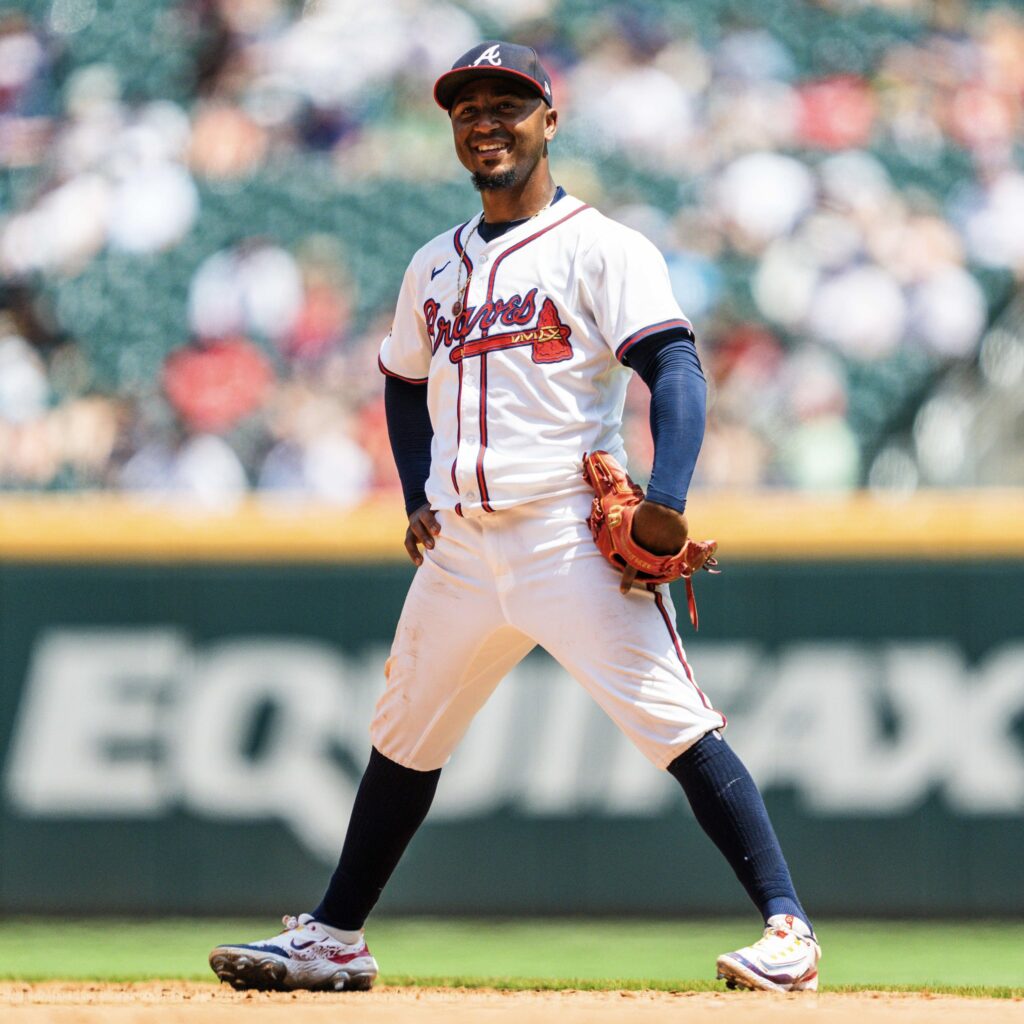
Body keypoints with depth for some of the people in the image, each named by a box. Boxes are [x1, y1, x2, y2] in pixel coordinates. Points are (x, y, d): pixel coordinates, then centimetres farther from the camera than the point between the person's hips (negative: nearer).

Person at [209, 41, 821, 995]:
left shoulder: (600, 248, -3)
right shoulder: (435, 266, 17)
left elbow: (674, 369, -13)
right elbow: (404, 382, 32)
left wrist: (667, 498, -27)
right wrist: (419, 498, 16)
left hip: (574, 539, -6)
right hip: (461, 549, 6)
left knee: (678, 730, -15)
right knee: (403, 738, 14)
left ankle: (786, 927, -16)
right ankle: (332, 939, 25)